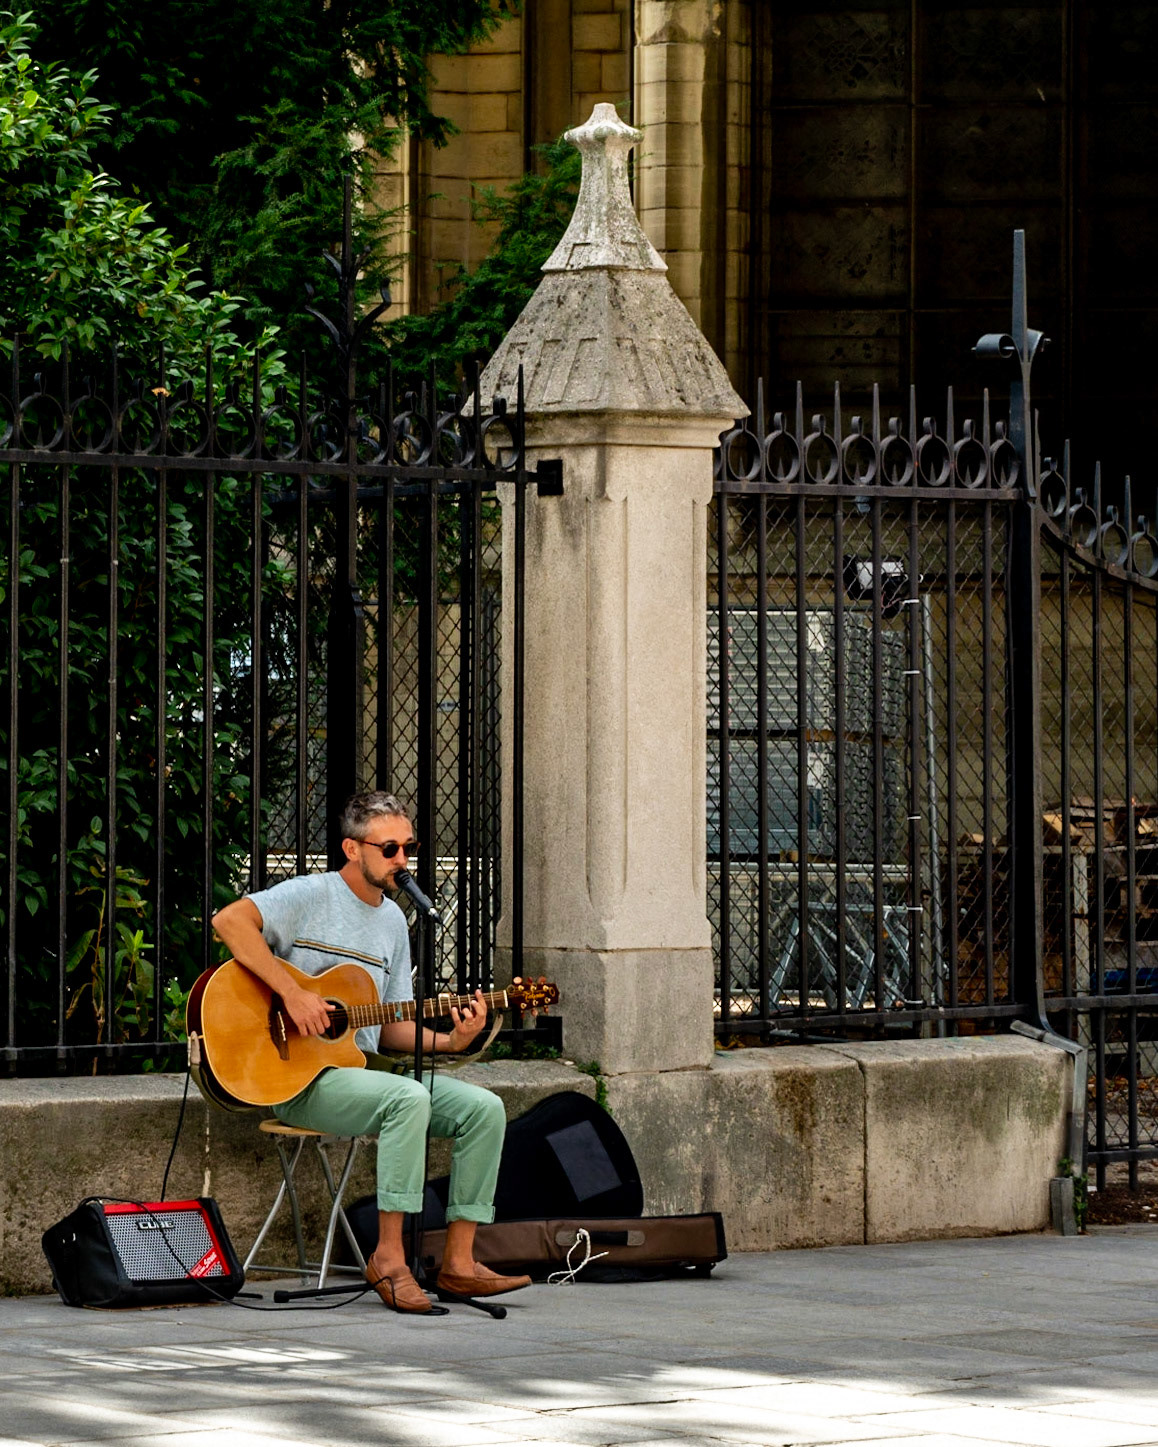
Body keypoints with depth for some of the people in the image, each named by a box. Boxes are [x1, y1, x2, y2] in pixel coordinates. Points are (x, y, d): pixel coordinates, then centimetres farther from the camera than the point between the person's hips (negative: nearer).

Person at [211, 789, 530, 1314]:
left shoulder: (393, 921, 17)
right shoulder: (310, 896, -7)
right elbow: (229, 920, -24)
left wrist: (448, 1040, -3)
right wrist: (292, 994, -27)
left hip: (362, 1069, 8)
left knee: (484, 1108, -7)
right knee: (408, 1099, -34)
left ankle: (458, 1264, -7)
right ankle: (388, 1258, -28)